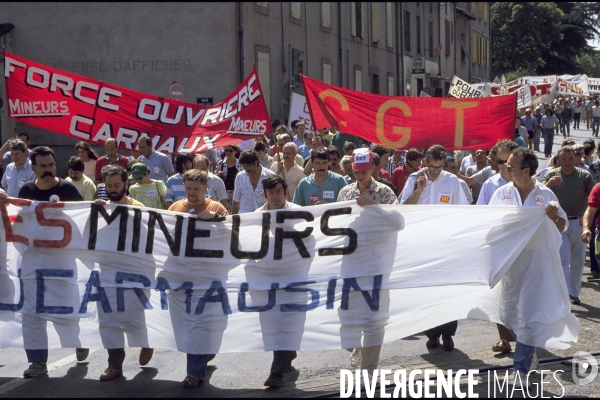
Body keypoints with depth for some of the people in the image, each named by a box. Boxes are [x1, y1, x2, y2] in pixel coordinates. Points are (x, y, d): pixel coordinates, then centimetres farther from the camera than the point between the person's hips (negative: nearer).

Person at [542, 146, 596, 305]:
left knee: (578, 260, 10)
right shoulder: (552, 175, 0)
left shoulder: (585, 176, 1)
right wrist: (549, 184, -26)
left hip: (579, 223, 2)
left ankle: (574, 293, 23)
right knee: (563, 259, -9)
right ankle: (565, 292, -12)